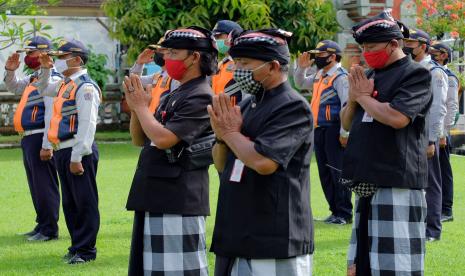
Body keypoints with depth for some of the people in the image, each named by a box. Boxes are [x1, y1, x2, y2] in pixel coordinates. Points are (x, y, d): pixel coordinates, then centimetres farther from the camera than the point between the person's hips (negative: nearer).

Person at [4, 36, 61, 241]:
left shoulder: (51, 79, -14)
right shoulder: (32, 79, 16)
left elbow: (51, 115, -21)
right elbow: (13, 88, 35)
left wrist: (47, 145, -24)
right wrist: (10, 71, 15)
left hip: (39, 138, -10)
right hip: (28, 139, 10)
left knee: (44, 185, -4)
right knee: (35, 185, 16)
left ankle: (49, 230, 2)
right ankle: (42, 225, 26)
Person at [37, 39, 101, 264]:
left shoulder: (85, 87, -13)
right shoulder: (65, 85, 15)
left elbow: (87, 125, -20)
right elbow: (44, 89, 38)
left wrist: (77, 157, -22)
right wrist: (45, 69, 20)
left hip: (78, 152, -10)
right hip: (62, 151, 10)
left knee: (84, 202, -1)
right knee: (69, 202, 14)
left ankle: (85, 250, 3)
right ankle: (77, 245, 23)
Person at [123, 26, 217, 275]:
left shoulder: (200, 97, -14)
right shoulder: (173, 96, 16)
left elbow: (163, 138, -24)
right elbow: (140, 138, 18)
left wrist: (141, 105, -10)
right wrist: (136, 107, 1)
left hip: (178, 201, -10)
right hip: (154, 198, 10)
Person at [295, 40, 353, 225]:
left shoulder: (340, 76, -12)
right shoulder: (319, 76, 16)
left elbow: (347, 105, -18)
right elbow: (300, 84, 32)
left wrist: (344, 133, -21)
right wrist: (302, 67, 13)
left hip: (333, 130, -10)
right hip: (319, 130, 10)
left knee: (338, 171, -7)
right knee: (324, 172, 12)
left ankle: (344, 214, -2)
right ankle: (335, 210, 19)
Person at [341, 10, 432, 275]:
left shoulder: (415, 73, -6)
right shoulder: (368, 75, 17)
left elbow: (397, 117, -20)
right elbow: (347, 124, 21)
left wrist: (363, 96, -5)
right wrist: (353, 98, 0)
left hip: (398, 181, -8)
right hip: (368, 182, 8)